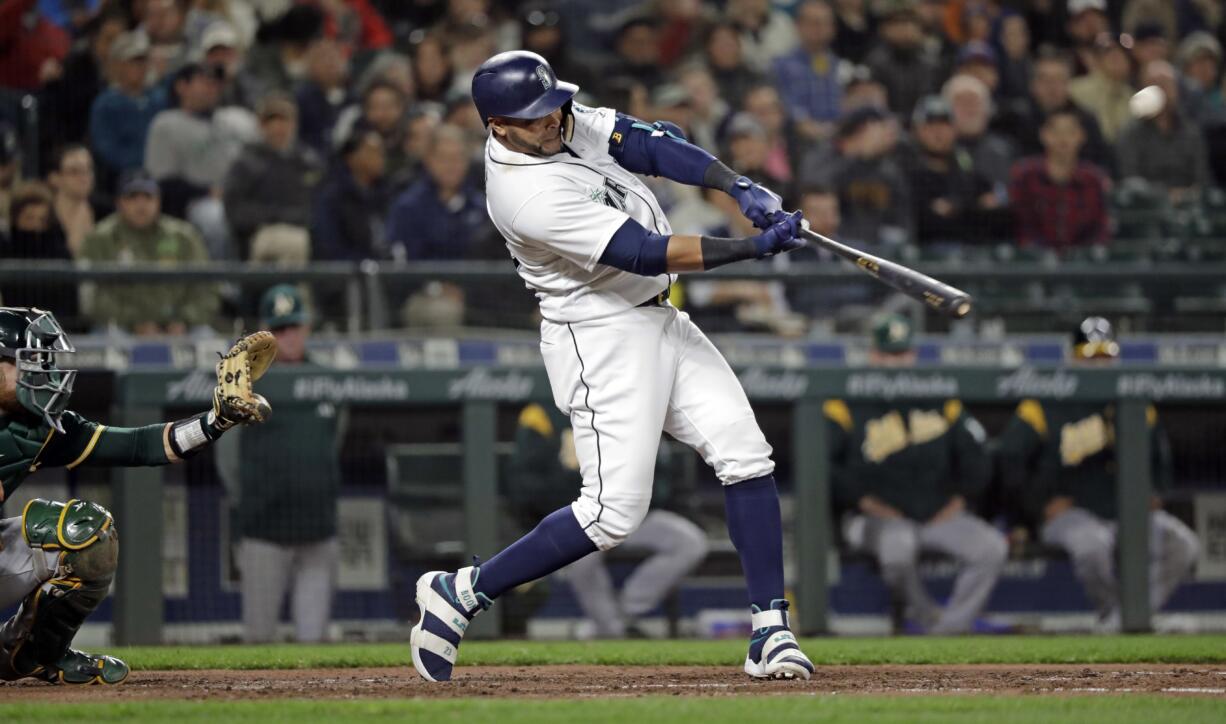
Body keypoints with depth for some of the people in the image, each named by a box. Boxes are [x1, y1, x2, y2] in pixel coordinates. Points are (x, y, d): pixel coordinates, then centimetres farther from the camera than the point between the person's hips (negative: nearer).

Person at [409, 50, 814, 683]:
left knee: (745, 456, -1)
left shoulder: (565, 124, 0)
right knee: (615, 510, -12)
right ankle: (462, 593, 3)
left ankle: (770, 631, 0)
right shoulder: (528, 197, -26)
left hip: (657, 320, 9)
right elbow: (644, 253, -26)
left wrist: (739, 187, -20)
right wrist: (754, 247, -26)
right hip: (601, 340, -9)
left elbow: (650, 145, -5)